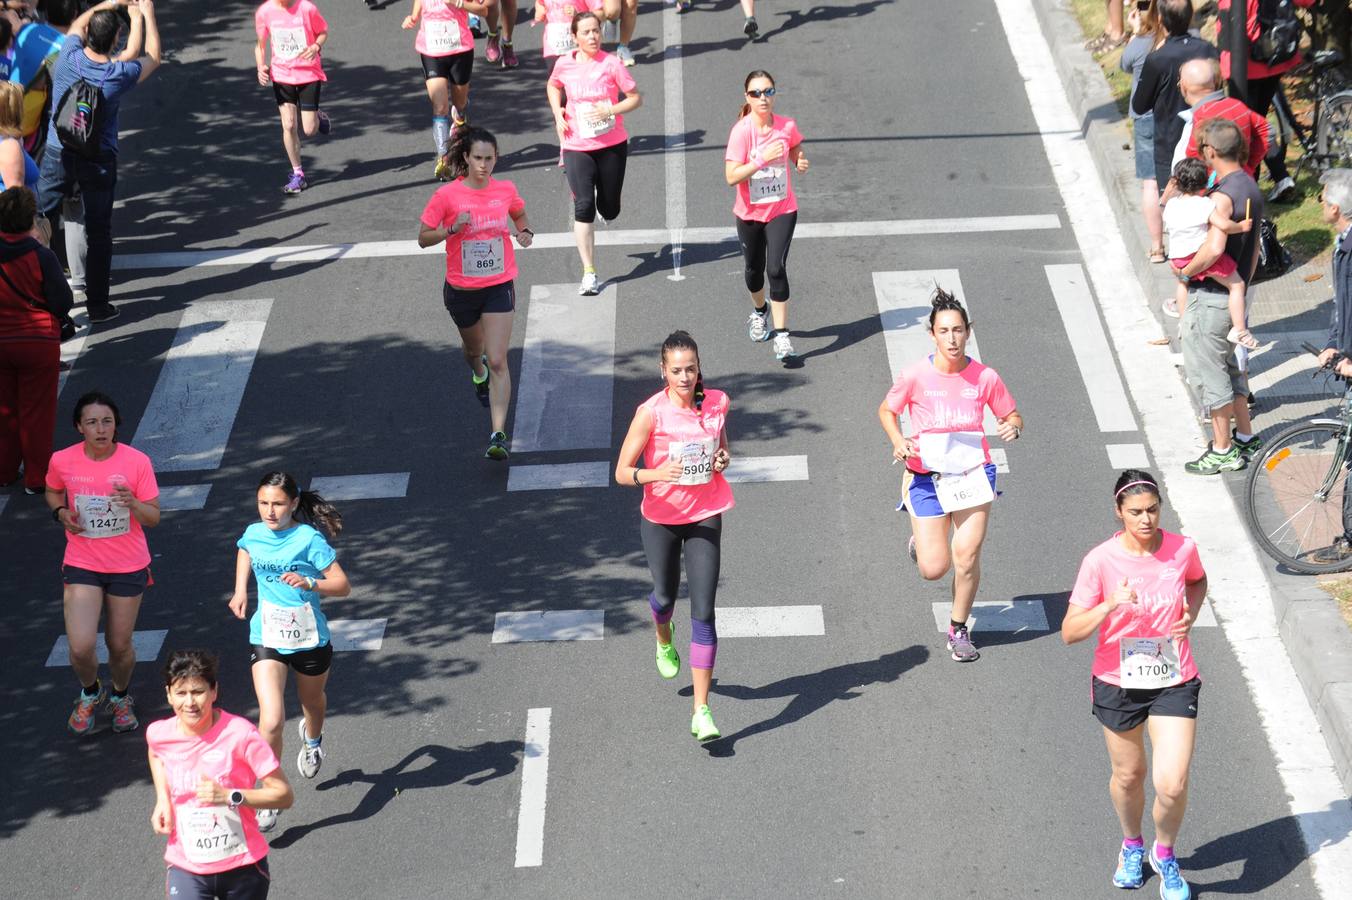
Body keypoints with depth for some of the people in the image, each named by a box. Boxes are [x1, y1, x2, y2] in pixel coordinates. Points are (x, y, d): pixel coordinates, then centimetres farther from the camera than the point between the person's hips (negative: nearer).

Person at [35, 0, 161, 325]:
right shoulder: (119, 75, -15)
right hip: (99, 161, -1)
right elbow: (152, 58, 7)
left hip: (57, 155, 1)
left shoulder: (69, 57, -12)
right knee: (98, 233, 8)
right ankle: (97, 304, 12)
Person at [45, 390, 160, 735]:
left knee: (120, 645, 10)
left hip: (128, 567, 0)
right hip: (82, 564, 0)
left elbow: (154, 518, -8)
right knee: (81, 647, -11)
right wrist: (61, 512, -7)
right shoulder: (62, 461, -10)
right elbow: (53, 491, 14)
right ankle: (90, 693, 24)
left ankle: (120, 696, 43)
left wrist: (132, 503, -28)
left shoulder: (137, 462, -14)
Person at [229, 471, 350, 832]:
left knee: (312, 700, 28)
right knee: (271, 721, -17)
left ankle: (312, 739, 64)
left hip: (310, 639, -1)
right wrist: (240, 591, 11)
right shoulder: (254, 534, -4)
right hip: (267, 639, 1)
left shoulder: (309, 539, -17)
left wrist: (309, 583, -35)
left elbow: (342, 585, -18)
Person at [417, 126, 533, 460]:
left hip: (499, 286, -1)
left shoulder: (506, 190, -5)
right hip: (461, 289, 1)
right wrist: (453, 229, -24)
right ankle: (478, 373, 63)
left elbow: (519, 215, 18)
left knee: (498, 361, -12)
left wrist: (525, 231, -4)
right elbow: (423, 238, -7)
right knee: (473, 347, 25)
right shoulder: (447, 195, -12)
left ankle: (499, 434, -14)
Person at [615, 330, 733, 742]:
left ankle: (702, 712, -7)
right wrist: (656, 473, -35)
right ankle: (664, 641, 60)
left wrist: (724, 458, -9)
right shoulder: (651, 412, -17)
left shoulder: (717, 403, -7)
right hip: (660, 518, -1)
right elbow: (622, 472, -16)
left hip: (704, 518, 1)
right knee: (665, 595, 20)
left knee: (703, 612, -8)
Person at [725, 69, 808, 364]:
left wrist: (800, 162, -7)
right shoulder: (741, 131, -17)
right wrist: (763, 158, -31)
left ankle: (782, 336, -10)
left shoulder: (787, 127, -8)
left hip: (782, 209, 0)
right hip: (750, 213, 0)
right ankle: (759, 311, 50)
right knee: (754, 270, 18)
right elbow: (731, 176, -23)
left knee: (776, 268, -14)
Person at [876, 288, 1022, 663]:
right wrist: (899, 442, -13)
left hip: (972, 473, 1)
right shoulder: (916, 376, -11)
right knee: (934, 569, -4)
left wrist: (1013, 427, -16)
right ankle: (921, 539, 34)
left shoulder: (985, 377, -6)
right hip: (927, 477, -1)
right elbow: (886, 410, 5)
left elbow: (1012, 416, 8)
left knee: (967, 556, -5)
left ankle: (958, 629, 19)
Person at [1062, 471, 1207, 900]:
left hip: (1174, 683, 0)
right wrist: (1110, 605, -32)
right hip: (1118, 684, 0)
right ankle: (1132, 845, 48)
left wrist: (1191, 613, -5)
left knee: (1172, 785, -8)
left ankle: (1165, 853, 23)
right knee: (1128, 776, 18)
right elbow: (1070, 632, -17)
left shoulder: (1182, 549, -10)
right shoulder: (1100, 561, -17)